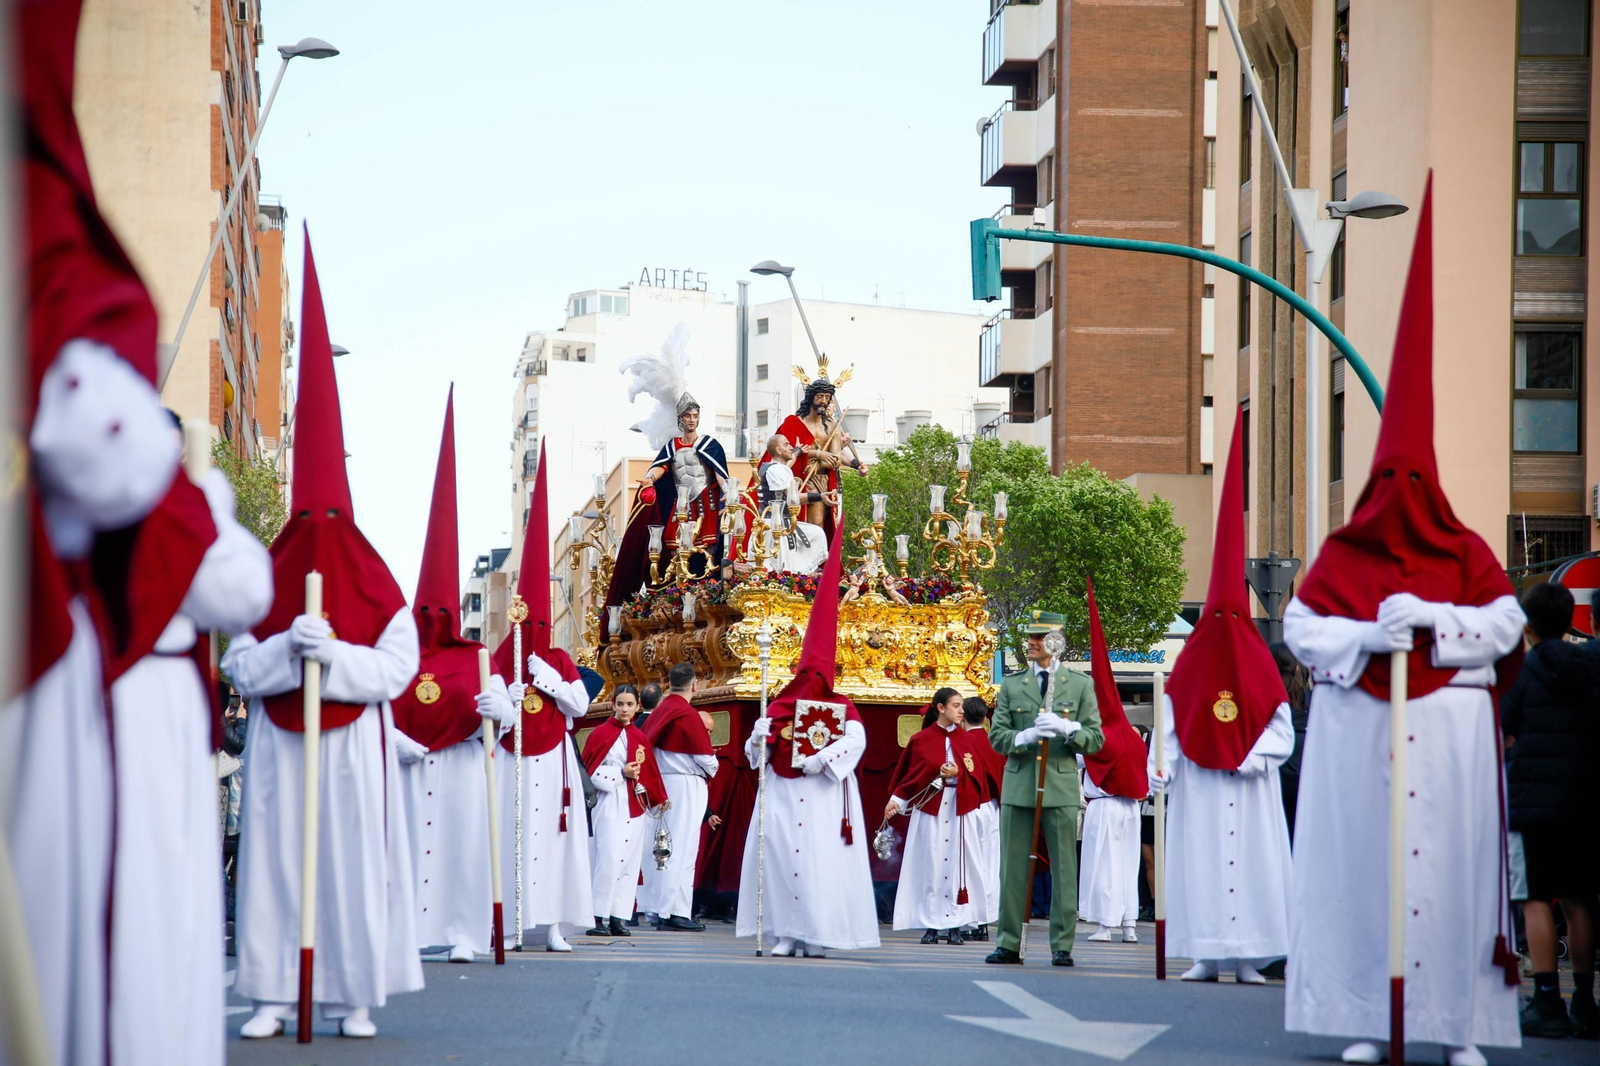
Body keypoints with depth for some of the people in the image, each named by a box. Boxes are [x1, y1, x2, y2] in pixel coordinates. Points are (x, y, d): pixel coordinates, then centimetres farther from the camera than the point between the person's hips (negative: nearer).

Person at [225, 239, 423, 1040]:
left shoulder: (381, 595, 2)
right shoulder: (263, 589, 7)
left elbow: (394, 671, -8)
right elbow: (242, 669, 0)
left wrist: (333, 653, -21)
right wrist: (288, 648, -18)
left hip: (353, 747, -1)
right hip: (280, 749, 1)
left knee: (357, 862, -2)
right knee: (276, 859, -2)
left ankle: (356, 996, 3)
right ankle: (274, 994, 1)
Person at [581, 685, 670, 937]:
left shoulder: (638, 737, 14)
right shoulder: (601, 733, -1)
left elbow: (649, 772, 20)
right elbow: (589, 771, -6)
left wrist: (659, 799, 16)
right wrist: (621, 773, -12)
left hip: (635, 807, 6)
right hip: (610, 805, -6)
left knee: (629, 864, 1)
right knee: (610, 861, -15)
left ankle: (617, 919, 3)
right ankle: (598, 918, -12)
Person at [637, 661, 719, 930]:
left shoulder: (658, 712, 8)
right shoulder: (688, 714, -12)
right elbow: (705, 755, -12)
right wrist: (712, 770, 10)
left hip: (660, 783, 7)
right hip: (686, 784, -7)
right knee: (682, 848, -6)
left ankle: (659, 909, 13)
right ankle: (677, 911, -10)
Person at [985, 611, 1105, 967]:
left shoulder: (1080, 685, 8)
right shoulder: (1011, 685, 11)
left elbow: (1096, 738, 4)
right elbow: (996, 737, 6)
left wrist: (1065, 728, -14)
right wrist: (1027, 736, -13)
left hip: (1062, 787, -1)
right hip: (1018, 786, 1)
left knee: (1064, 869, -2)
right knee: (1013, 868, 2)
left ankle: (1062, 946, 3)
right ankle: (1009, 944, 7)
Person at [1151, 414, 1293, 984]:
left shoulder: (1261, 671, 5)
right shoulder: (1189, 671, 6)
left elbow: (1282, 731, 2)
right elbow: (1169, 728, 2)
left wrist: (1252, 760, -13)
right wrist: (1161, 766, -13)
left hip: (1250, 791, -1)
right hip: (1198, 789, 1)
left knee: (1251, 861, -4)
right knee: (1199, 862, -2)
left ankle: (1248, 956, -2)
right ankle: (1208, 954, 0)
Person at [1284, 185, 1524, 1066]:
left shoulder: (1465, 553, 8)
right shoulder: (1342, 557, 7)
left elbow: (1506, 624, 3)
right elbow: (1300, 629, 2)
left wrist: (1434, 618, -11)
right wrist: (1370, 634, -13)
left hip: (1448, 728, 0)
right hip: (1359, 729, 0)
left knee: (1451, 862, -4)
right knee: (1359, 861, -4)